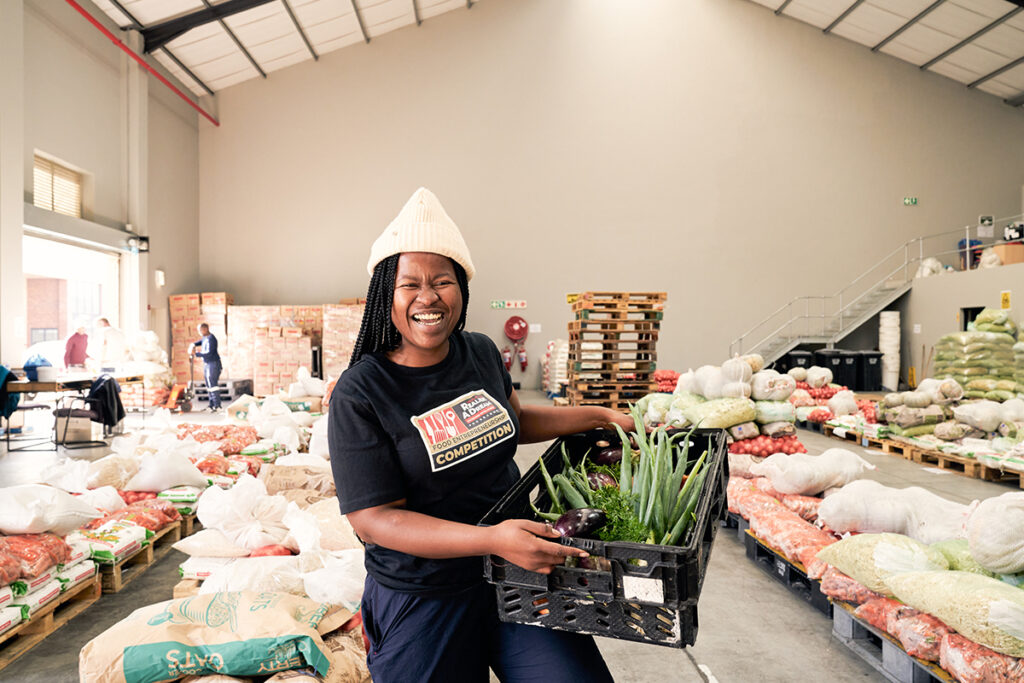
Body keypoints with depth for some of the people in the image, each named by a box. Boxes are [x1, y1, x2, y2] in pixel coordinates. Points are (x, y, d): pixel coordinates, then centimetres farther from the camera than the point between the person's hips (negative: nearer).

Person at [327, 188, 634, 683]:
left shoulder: (480, 353, -1)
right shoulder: (358, 395, -18)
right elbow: (372, 518, -20)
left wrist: (601, 415, 14)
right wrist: (492, 539, -31)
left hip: (517, 570, 4)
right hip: (423, 596, -4)